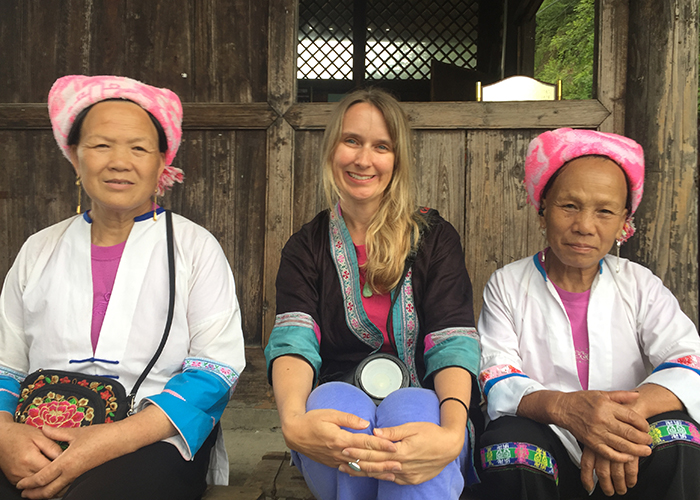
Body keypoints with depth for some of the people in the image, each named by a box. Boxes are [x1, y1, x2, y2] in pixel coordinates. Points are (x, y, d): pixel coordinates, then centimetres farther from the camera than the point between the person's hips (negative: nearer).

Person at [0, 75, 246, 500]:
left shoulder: (195, 246, 4)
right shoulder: (40, 251, 15)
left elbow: (218, 368, -6)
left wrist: (117, 438, -18)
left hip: (153, 442, -3)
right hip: (39, 445, 4)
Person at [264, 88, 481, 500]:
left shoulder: (435, 237, 5)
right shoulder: (306, 248, 9)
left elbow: (454, 342, -9)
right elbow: (294, 340, -9)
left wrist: (452, 433, -32)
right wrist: (294, 422, -33)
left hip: (421, 409, -2)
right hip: (337, 418, 2)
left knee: (410, 407, -35)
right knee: (336, 398, -32)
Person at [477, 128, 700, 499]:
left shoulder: (639, 285, 5)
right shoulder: (507, 284, 1)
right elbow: (496, 380, -11)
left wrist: (630, 410, -34)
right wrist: (563, 407, -34)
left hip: (624, 452, 1)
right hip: (545, 442, 0)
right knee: (508, 441, -32)